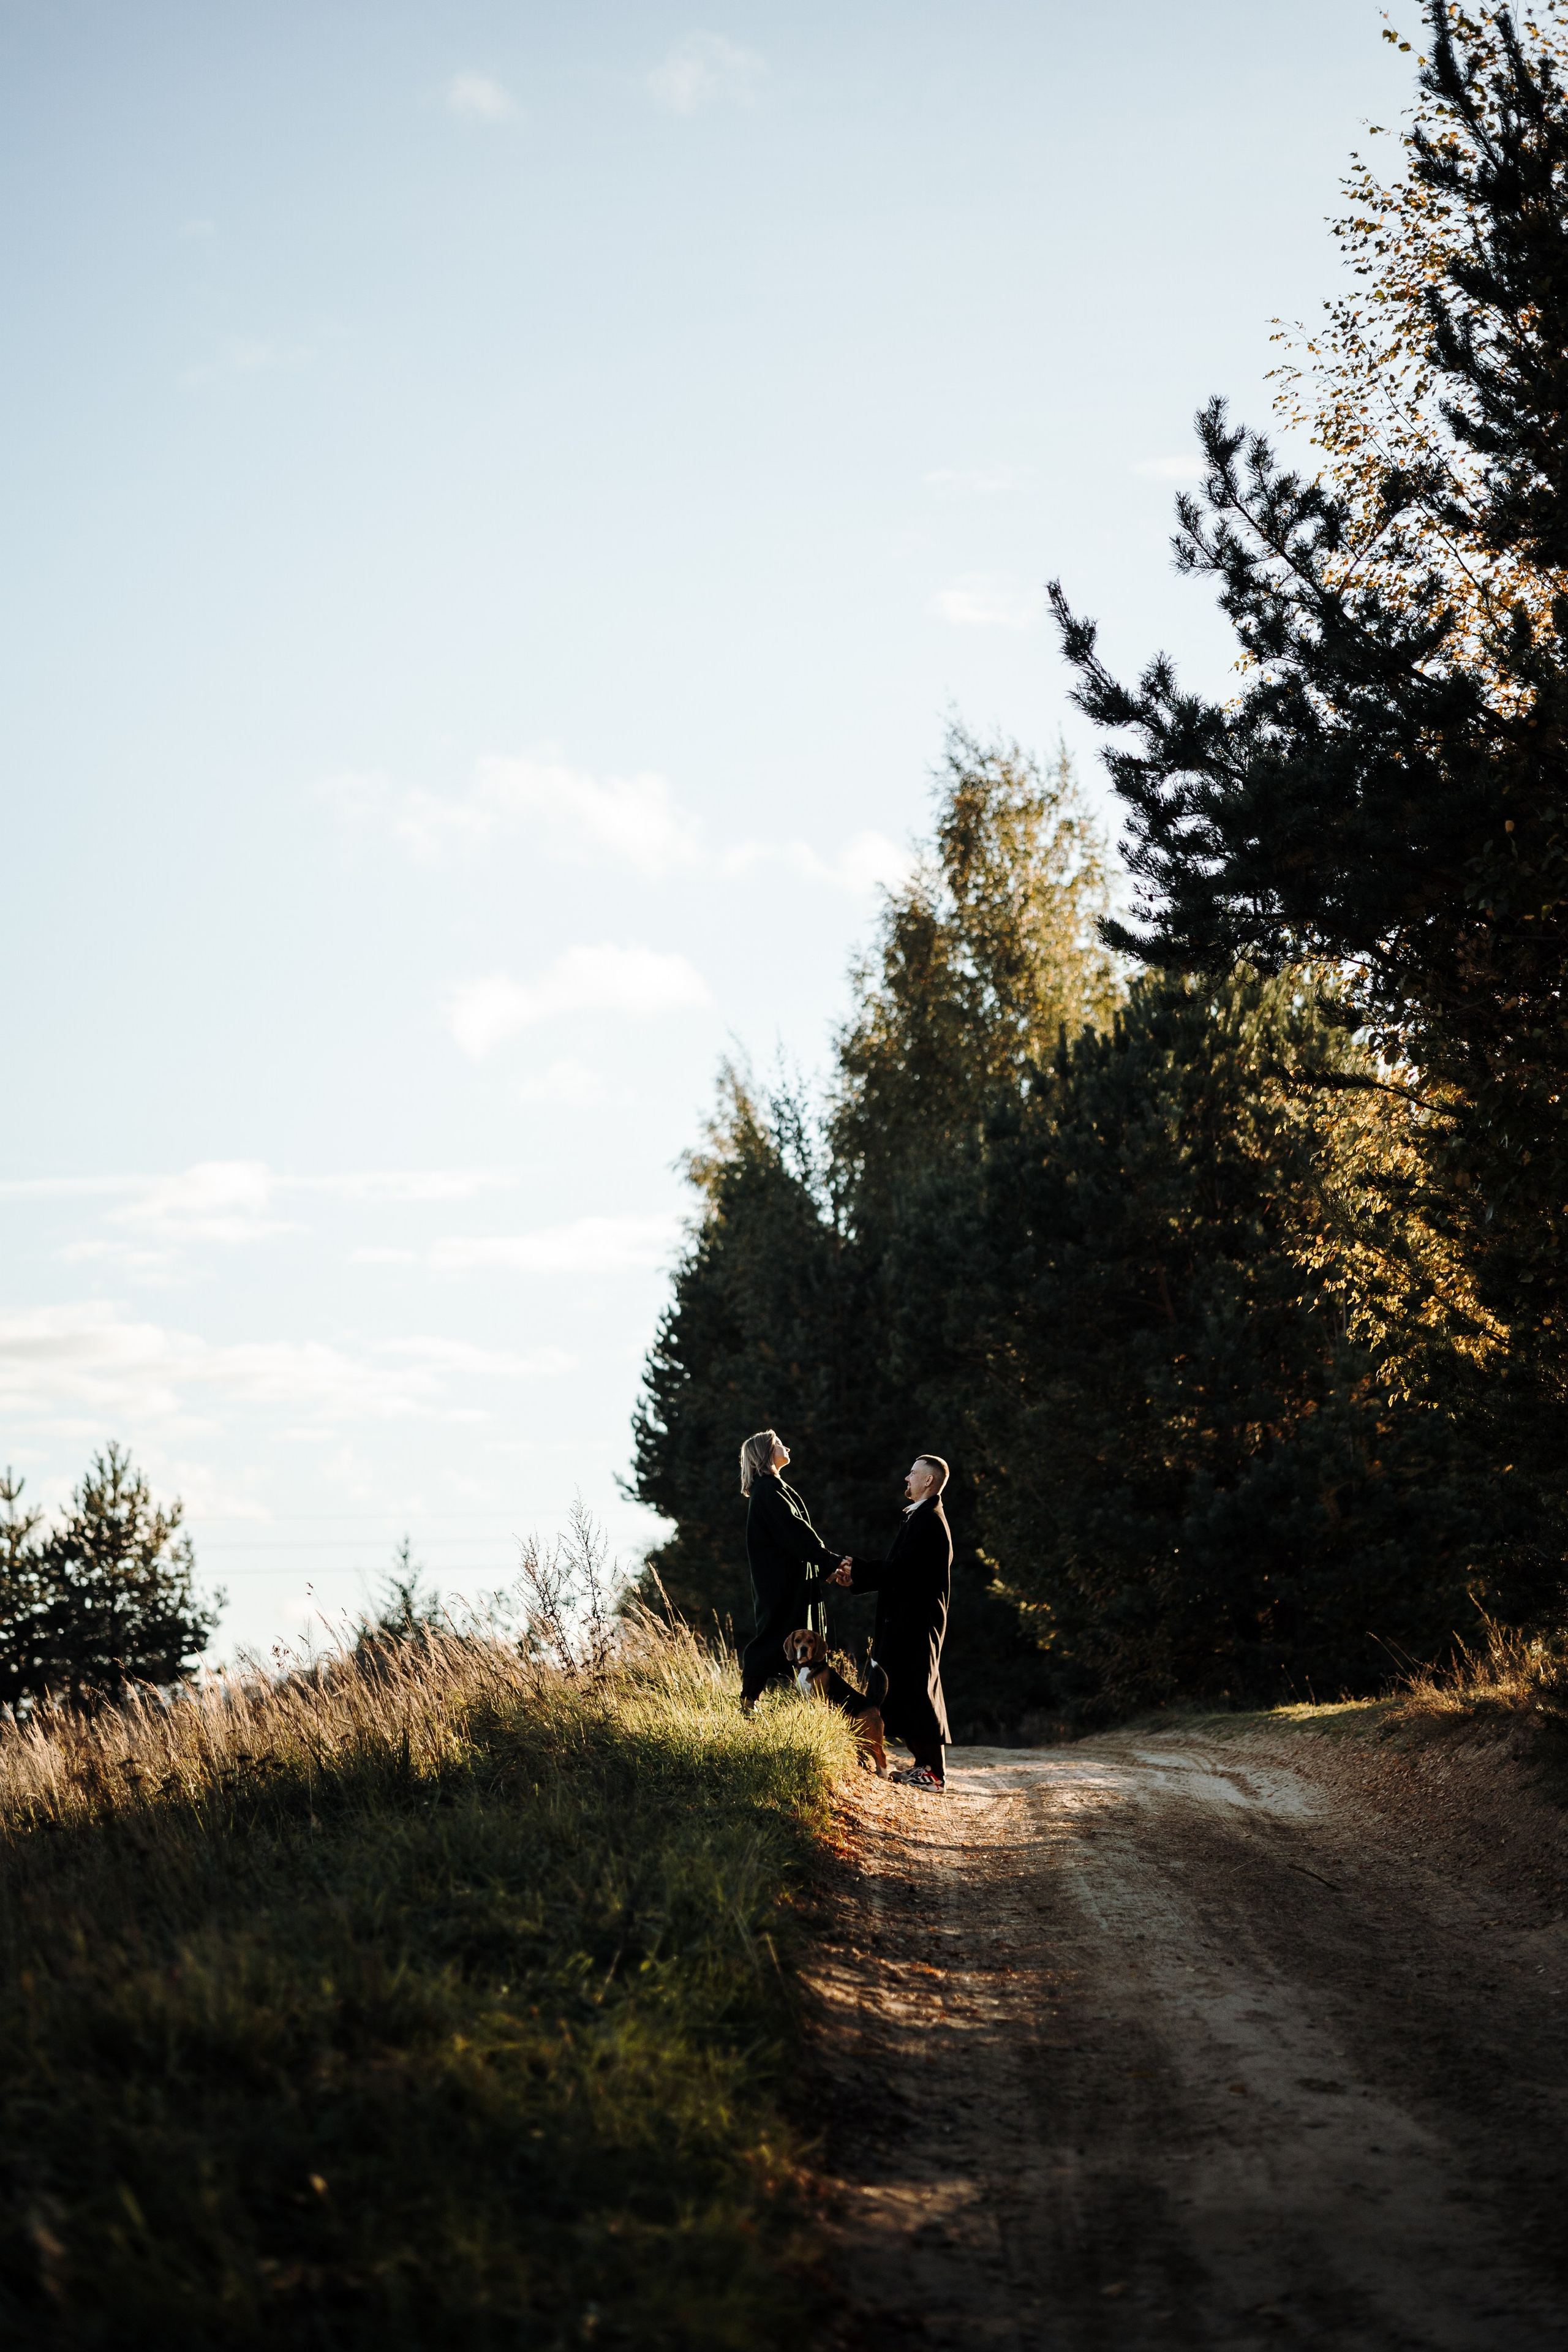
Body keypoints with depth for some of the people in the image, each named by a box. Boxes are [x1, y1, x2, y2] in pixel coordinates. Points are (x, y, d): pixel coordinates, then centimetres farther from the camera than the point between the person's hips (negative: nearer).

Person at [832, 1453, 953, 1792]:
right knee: (912, 1691, 13)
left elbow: (901, 1568, -22)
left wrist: (857, 1569, -13)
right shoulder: (923, 1517, 18)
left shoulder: (928, 1520, -16)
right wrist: (857, 1578, 8)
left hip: (916, 1621, -11)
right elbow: (902, 1569, 17)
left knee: (916, 1692, -8)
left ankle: (934, 1773, -6)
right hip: (911, 1620, 11)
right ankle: (926, 1765, 18)